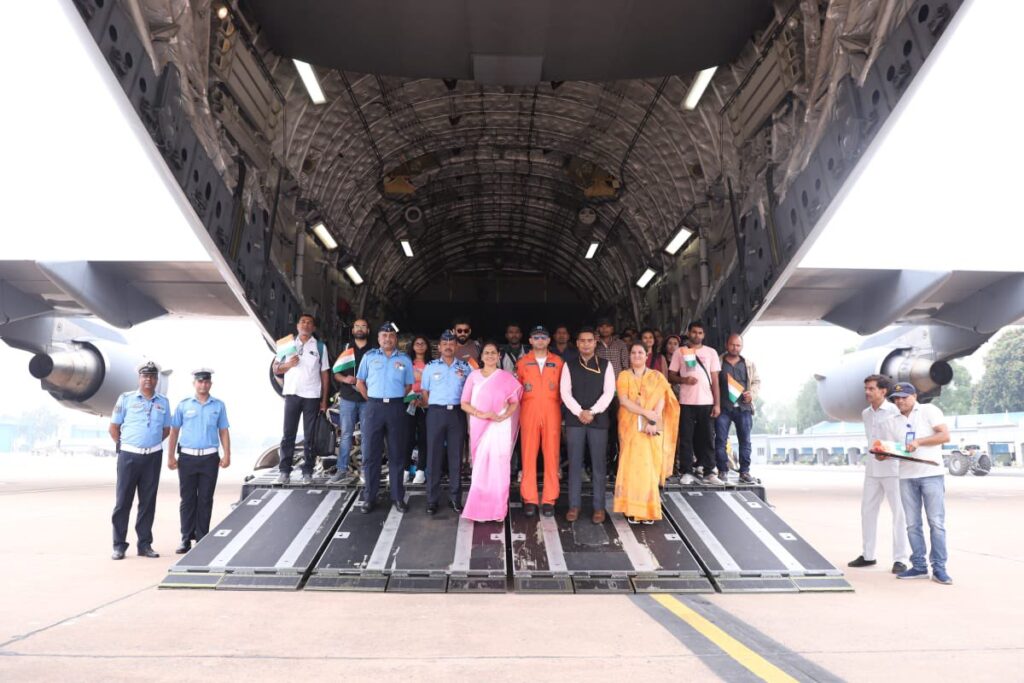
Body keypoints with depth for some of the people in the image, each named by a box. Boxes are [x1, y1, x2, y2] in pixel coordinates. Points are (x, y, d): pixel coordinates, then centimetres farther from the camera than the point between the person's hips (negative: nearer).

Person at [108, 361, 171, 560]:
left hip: (153, 457, 2)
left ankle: (144, 544, 15)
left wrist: (152, 444, 8)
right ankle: (119, 545, 10)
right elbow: (114, 427, 5)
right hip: (129, 456, -2)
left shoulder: (163, 402, 8)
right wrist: (124, 446, 3)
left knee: (148, 502, 7)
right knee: (123, 501, 1)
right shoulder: (126, 398, 2)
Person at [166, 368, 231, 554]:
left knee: (205, 500, 4)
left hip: (210, 457, 0)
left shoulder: (219, 406, 7)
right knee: (187, 499, 4)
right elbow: (174, 431, 7)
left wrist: (226, 455, 0)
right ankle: (186, 538, 11)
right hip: (187, 457, 0)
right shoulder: (183, 405, 6)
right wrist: (170, 456, 1)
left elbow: (224, 432, 8)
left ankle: (202, 538, 11)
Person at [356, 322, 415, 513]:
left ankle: (398, 497, 13)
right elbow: (360, 383, 10)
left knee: (397, 454, 5)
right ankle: (369, 497, 10)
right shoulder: (369, 356, 7)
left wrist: (395, 399, 3)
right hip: (374, 407, 0)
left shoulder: (404, 359, 9)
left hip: (396, 408, 0)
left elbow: (408, 385, 11)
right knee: (370, 453, 2)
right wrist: (372, 400, 5)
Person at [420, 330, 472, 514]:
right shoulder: (431, 367, 6)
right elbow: (425, 392, 11)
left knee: (456, 456, 5)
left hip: (457, 413, 1)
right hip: (436, 413, -1)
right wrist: (434, 408, 4)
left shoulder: (465, 367, 7)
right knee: (434, 455, 1)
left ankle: (455, 498, 13)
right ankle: (432, 499, 8)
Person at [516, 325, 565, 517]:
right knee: (528, 454, -1)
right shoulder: (522, 362, 9)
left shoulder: (558, 362, 10)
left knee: (551, 454, -1)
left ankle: (549, 500, 7)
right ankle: (529, 499, 5)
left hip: (552, 412, 0)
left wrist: (558, 404, -2)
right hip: (529, 411, 0)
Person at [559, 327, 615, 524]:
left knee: (598, 464, 4)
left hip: (598, 419, 0)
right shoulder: (569, 365, 6)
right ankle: (574, 506, 13)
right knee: (575, 464, 4)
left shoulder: (605, 365, 4)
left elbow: (609, 392, -3)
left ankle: (599, 507, 12)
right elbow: (565, 392, -1)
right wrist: (580, 412, -13)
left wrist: (592, 412, -13)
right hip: (574, 419, 1)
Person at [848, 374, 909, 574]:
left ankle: (900, 559, 5)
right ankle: (867, 555, 19)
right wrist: (874, 454, 15)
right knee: (867, 510, 9)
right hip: (872, 469, 7)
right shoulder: (865, 414, 11)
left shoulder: (894, 411, -8)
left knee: (898, 513, -1)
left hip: (892, 468, -7)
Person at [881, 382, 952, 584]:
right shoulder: (891, 422, 14)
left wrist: (919, 441, -17)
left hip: (931, 473, -4)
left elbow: (945, 435, -6)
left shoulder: (929, 411, 3)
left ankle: (939, 568, 3)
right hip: (907, 476, 4)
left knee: (936, 522, -4)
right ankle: (919, 566, 13)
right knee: (912, 524, 5)